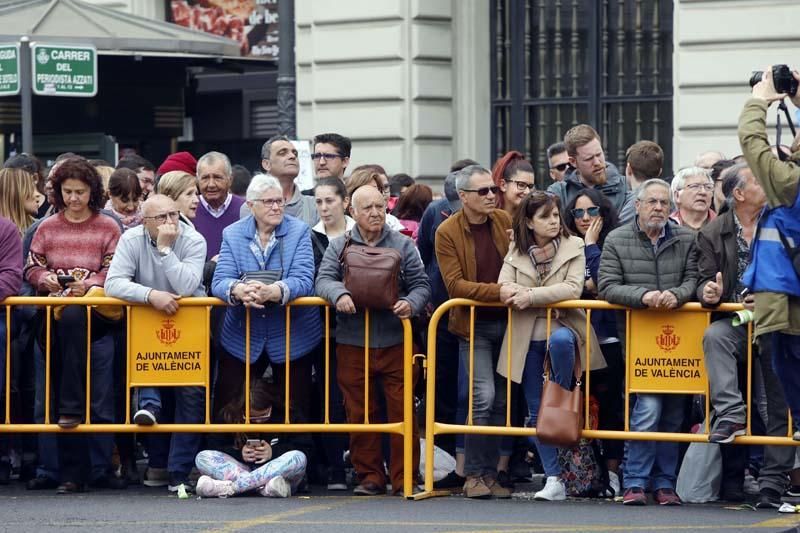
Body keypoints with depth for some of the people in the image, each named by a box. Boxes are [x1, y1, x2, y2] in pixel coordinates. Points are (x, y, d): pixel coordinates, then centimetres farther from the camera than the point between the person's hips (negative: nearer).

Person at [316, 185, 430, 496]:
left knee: (402, 412, -4)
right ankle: (369, 476, 14)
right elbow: (324, 280, -2)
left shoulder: (403, 245, 9)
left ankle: (404, 478, 2)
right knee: (359, 412, 4)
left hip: (396, 342, -1)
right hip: (352, 344, 1)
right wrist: (339, 295, -24)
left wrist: (410, 304, -16)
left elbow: (421, 285, 5)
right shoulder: (339, 246, 9)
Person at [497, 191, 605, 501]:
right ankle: (554, 479, 5)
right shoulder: (516, 251, 8)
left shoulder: (574, 246, 0)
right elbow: (502, 288, -2)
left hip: (562, 326, -3)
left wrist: (532, 295, -19)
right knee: (536, 413, 1)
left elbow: (573, 289, -12)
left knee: (559, 340, -41)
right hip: (527, 338, 3)